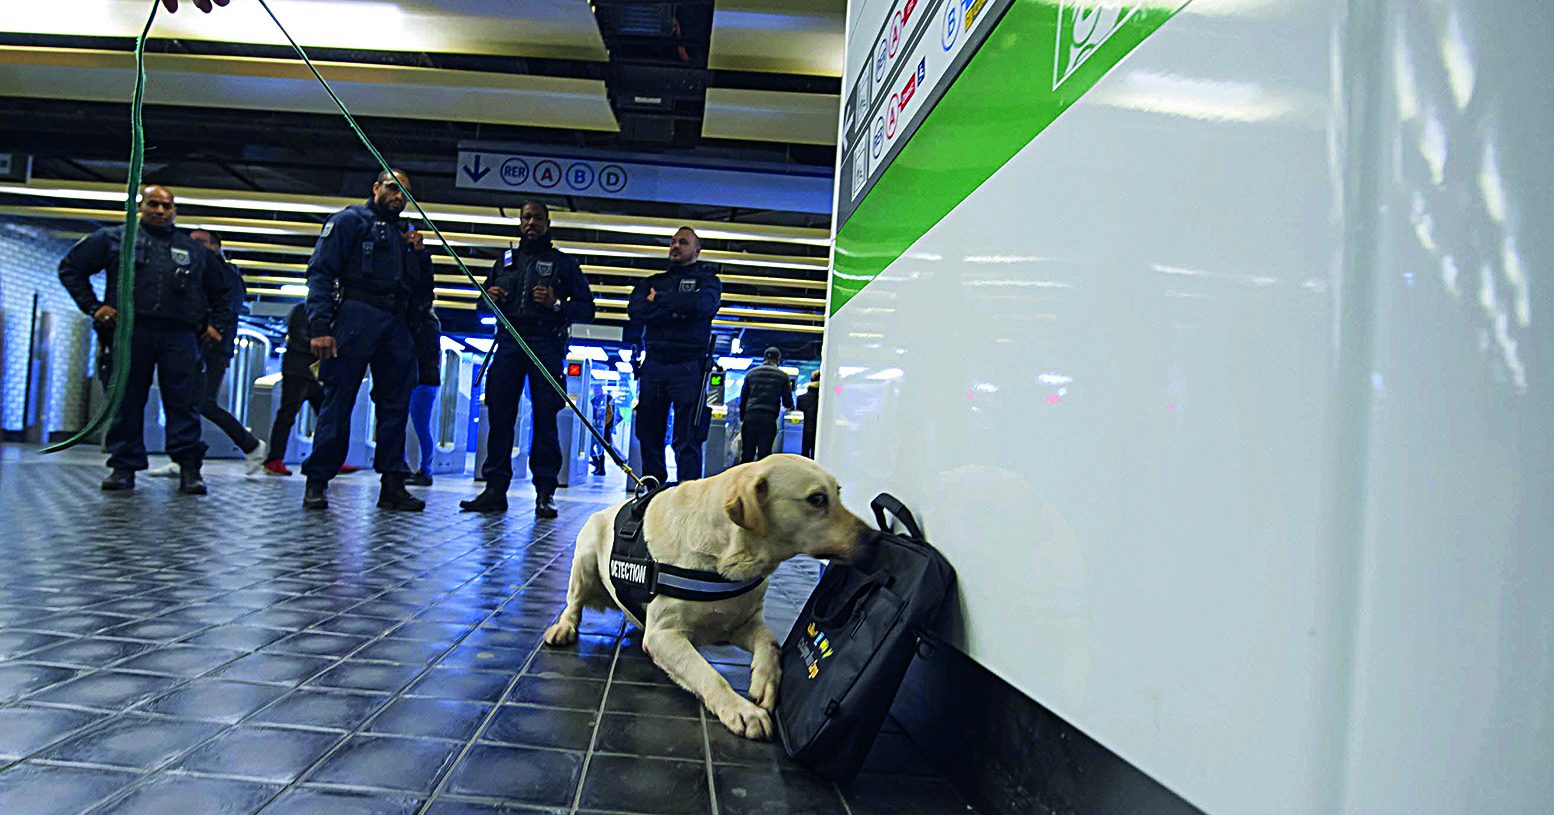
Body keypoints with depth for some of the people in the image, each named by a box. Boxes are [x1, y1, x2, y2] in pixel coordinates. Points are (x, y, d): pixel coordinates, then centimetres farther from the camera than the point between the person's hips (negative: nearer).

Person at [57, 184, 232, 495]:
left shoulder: (194, 251, 21)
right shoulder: (114, 238, 15)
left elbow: (221, 291, 30)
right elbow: (70, 267, 17)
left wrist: (218, 326, 16)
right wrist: (93, 307, 6)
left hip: (180, 338, 1)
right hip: (130, 332, 0)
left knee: (184, 404, -6)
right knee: (126, 402, 1)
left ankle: (189, 468, -5)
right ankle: (124, 465, 8)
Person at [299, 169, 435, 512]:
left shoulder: (404, 235, 26)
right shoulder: (349, 220, 7)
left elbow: (422, 291, 24)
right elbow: (320, 272, -4)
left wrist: (420, 255, 8)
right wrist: (320, 326, -16)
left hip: (396, 327, 6)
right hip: (356, 318, -6)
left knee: (396, 403, 2)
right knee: (338, 400, -7)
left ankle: (393, 484, 5)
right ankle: (317, 482, -1)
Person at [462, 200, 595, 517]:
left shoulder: (563, 263, 12)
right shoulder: (504, 262, 21)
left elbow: (587, 308, 8)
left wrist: (557, 305, -10)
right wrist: (490, 297, 5)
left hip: (545, 345, -3)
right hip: (508, 342, 3)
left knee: (545, 418, -6)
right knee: (499, 416, -2)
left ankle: (545, 493, -4)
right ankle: (495, 488, 2)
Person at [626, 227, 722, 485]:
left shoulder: (707, 280, 11)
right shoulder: (653, 281, 21)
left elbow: (701, 304, -13)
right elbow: (634, 311, 1)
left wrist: (659, 299, -3)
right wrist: (676, 310, -9)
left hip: (688, 368, -4)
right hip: (653, 365, 4)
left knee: (687, 440, -8)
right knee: (649, 436, 5)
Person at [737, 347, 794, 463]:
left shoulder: (751, 373, 13)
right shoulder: (782, 376, 5)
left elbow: (743, 398, 13)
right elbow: (787, 403, 5)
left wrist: (742, 418, 18)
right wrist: (790, 406, 28)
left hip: (750, 417, 2)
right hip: (769, 419, -2)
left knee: (747, 454, 7)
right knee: (764, 453, 2)